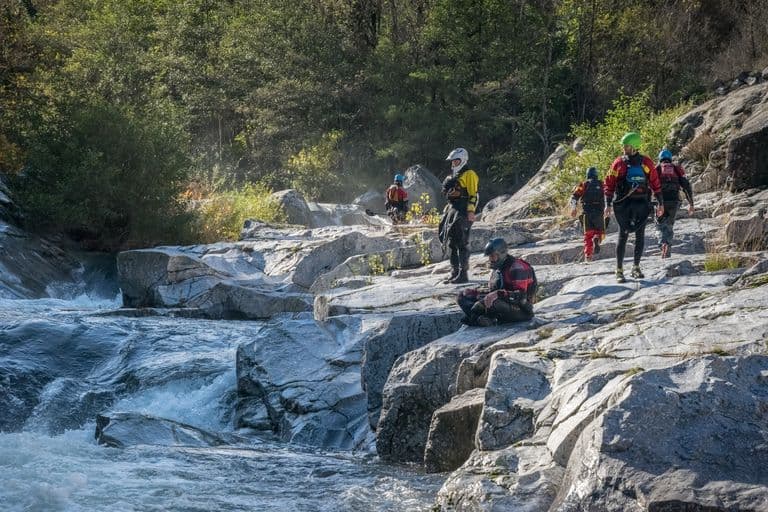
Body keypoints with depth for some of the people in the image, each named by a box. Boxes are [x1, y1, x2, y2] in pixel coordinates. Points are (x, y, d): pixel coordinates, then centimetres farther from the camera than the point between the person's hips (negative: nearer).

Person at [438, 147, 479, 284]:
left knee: (461, 243, -12)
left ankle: (463, 273, -11)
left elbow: (473, 194, -13)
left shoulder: (469, 174, -6)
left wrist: (471, 210, -21)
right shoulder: (453, 176, 21)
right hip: (452, 210, 9)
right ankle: (455, 272, 14)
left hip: (463, 211, -9)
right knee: (452, 243, 9)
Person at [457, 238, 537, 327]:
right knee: (463, 295, 4)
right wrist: (474, 292, 4)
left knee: (494, 301, -42)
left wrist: (499, 294, -38)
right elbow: (492, 291, 19)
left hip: (522, 311, -10)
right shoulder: (498, 268, 12)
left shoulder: (517, 268, -16)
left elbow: (521, 296, -26)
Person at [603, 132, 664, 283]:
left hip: (642, 203, 2)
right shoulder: (619, 163, 1)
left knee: (640, 236, 4)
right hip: (623, 204, -2)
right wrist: (608, 204, -5)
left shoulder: (646, 162, 4)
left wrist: (660, 203, 8)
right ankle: (619, 270, 2)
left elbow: (655, 183, 10)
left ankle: (636, 267, 15)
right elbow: (609, 184, 2)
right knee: (623, 235, -2)